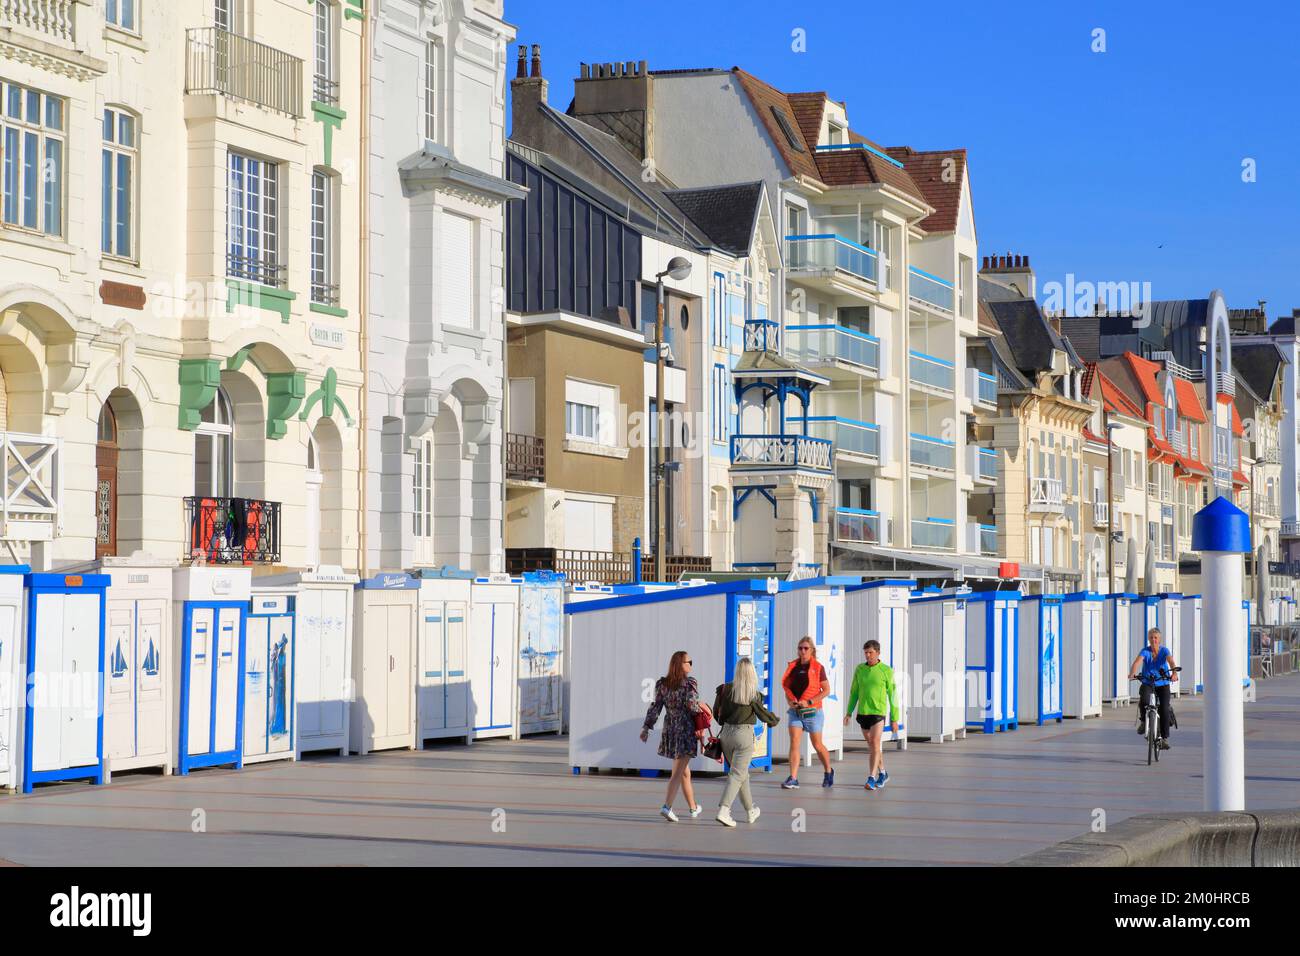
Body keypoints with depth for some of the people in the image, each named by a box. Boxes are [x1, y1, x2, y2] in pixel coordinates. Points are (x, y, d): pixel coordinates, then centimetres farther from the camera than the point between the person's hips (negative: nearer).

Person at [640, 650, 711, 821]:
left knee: (685, 772, 18)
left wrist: (646, 727, 4)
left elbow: (655, 707, 3)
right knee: (678, 772, -7)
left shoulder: (662, 684, 6)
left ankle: (693, 807, 30)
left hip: (670, 730, 6)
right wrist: (702, 706, 3)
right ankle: (667, 806, -21)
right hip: (686, 730, -6)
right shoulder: (690, 683, -9)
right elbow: (692, 706, -17)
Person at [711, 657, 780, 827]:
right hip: (744, 734, -5)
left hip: (727, 732, 5)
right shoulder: (753, 694, -12)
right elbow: (763, 714, -2)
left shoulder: (726, 689, -2)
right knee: (737, 774, -2)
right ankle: (723, 810, -17)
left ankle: (751, 810, 30)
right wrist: (775, 720, 18)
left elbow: (717, 712, 5)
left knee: (741, 773, 19)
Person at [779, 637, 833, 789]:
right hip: (795, 711, 3)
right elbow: (787, 686, 14)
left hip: (812, 711, -3)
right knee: (794, 743, -8)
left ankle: (828, 772, 31)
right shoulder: (793, 666, 6)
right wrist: (790, 701, -6)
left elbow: (826, 690, -7)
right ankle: (793, 779, -11)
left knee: (817, 745, 7)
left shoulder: (817, 667, -6)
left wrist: (809, 702, -16)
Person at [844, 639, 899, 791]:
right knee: (873, 746, 13)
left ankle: (871, 778, -17)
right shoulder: (860, 669, 7)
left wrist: (894, 719, -2)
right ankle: (882, 774, 30)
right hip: (862, 713, 4)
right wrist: (849, 712, 6)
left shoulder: (886, 671, -4)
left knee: (875, 744, -15)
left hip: (878, 712, -4)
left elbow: (893, 695, -2)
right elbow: (854, 692, 14)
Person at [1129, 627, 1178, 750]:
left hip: (1162, 684, 0)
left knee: (1164, 709, -15)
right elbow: (1137, 661, -26)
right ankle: (1143, 721, -3)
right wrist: (1132, 673, -46)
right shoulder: (1145, 651, -8)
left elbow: (1171, 661, -25)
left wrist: (1174, 673, -46)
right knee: (1143, 700, -31)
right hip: (1147, 684, 0)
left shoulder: (1164, 651, -7)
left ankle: (1164, 738, -4)